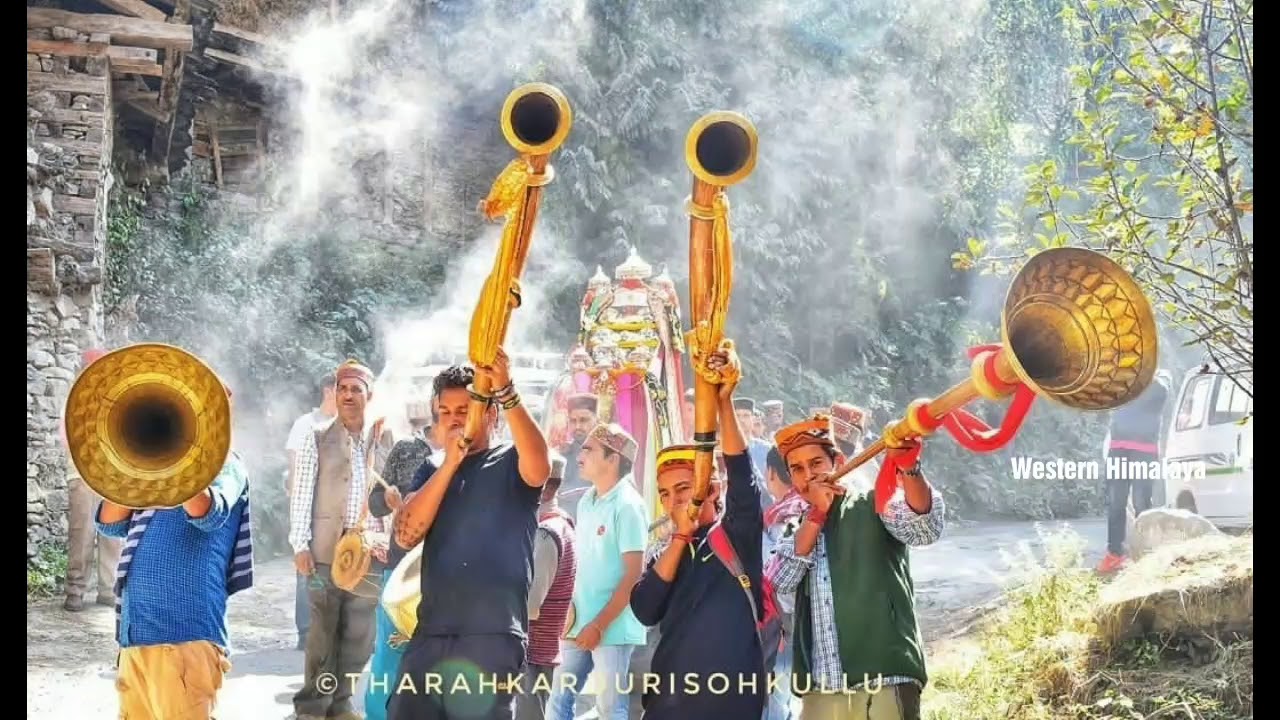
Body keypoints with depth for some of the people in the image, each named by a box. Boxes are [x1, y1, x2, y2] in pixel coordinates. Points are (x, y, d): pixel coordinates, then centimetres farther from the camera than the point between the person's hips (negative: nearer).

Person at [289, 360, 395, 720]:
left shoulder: (385, 440, 9)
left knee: (358, 634, 6)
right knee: (323, 632, -3)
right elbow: (301, 495, -1)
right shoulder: (317, 439, 3)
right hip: (326, 549, -2)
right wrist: (300, 545, -8)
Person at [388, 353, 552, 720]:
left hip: (493, 636, -4)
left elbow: (539, 469, -19)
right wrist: (450, 462, -6)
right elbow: (405, 535, 2)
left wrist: (506, 391, -31)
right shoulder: (432, 472, 19)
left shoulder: (510, 463, 6)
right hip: (431, 634, 4)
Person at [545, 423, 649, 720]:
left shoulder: (627, 505, -13)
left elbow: (633, 575, -15)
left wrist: (599, 625, -16)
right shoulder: (586, 502, 10)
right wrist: (570, 613, 11)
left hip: (613, 627, -8)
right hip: (579, 623, 8)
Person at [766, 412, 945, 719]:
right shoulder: (801, 527, 19)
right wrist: (816, 513, -4)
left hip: (883, 684, -5)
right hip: (819, 693, 5)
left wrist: (908, 467, -35)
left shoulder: (873, 503, 4)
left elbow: (924, 527, -16)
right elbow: (778, 583, 3)